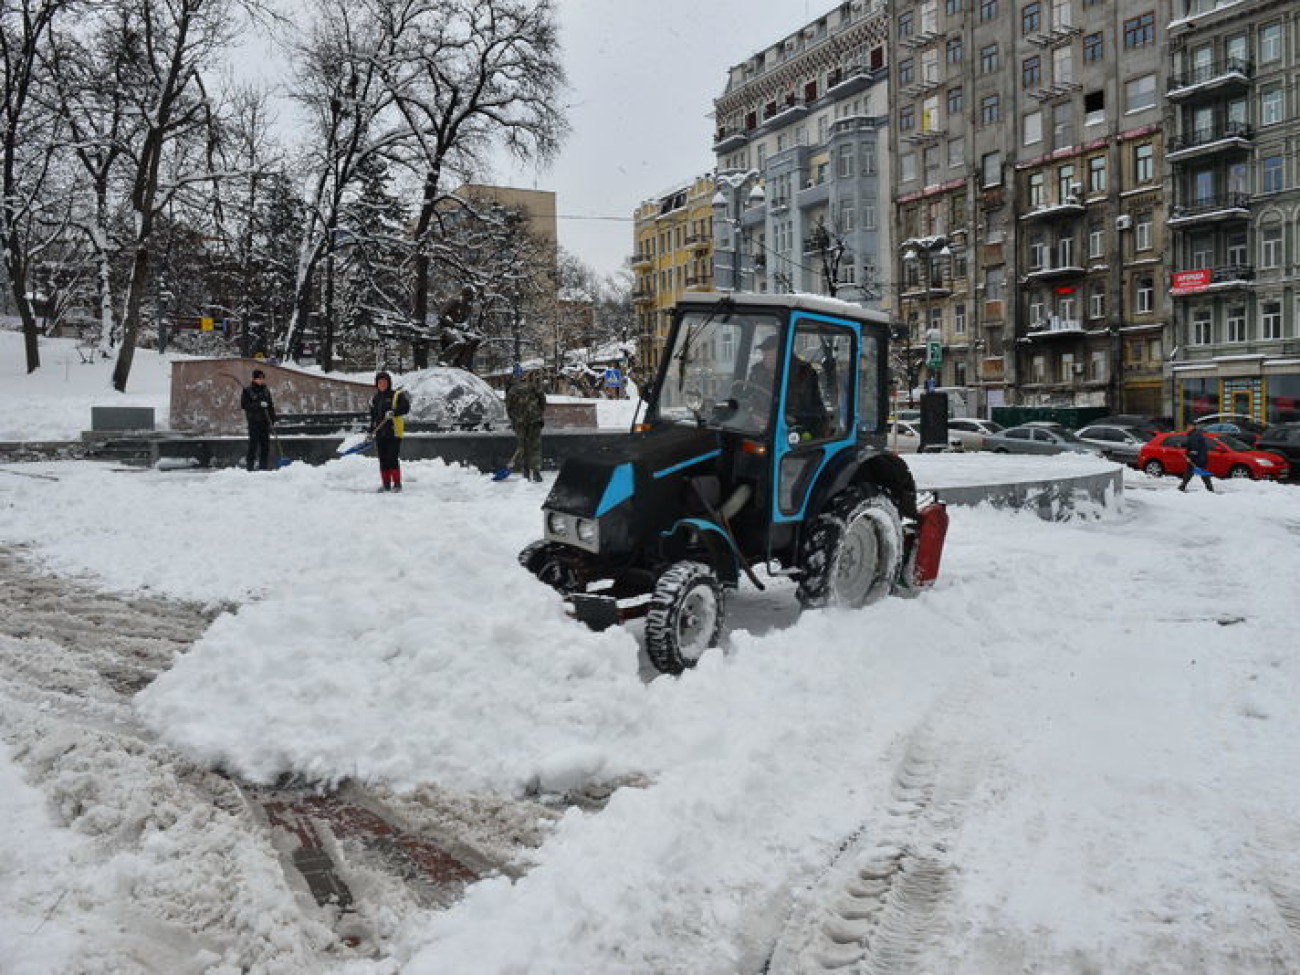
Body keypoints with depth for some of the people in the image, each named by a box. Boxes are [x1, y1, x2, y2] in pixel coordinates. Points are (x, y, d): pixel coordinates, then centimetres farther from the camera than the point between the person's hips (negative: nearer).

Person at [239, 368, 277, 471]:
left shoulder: (266, 390, 13)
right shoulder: (247, 390, -2)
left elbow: (270, 406, 18)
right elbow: (243, 405, -11)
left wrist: (273, 419, 10)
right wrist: (259, 405, -19)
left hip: (265, 421, 5)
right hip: (254, 421, -5)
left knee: (265, 443, 4)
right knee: (254, 443, -8)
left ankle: (264, 466, 10)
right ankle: (250, 466, -3)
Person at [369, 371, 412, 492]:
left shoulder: (397, 395, 0)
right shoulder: (374, 399, 18)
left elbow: (406, 407, -12)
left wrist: (394, 412, -26)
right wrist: (371, 432, 18)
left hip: (394, 432, -6)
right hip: (380, 433, 6)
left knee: (393, 458, -11)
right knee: (383, 460, 7)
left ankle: (397, 484, -3)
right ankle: (386, 484, 14)